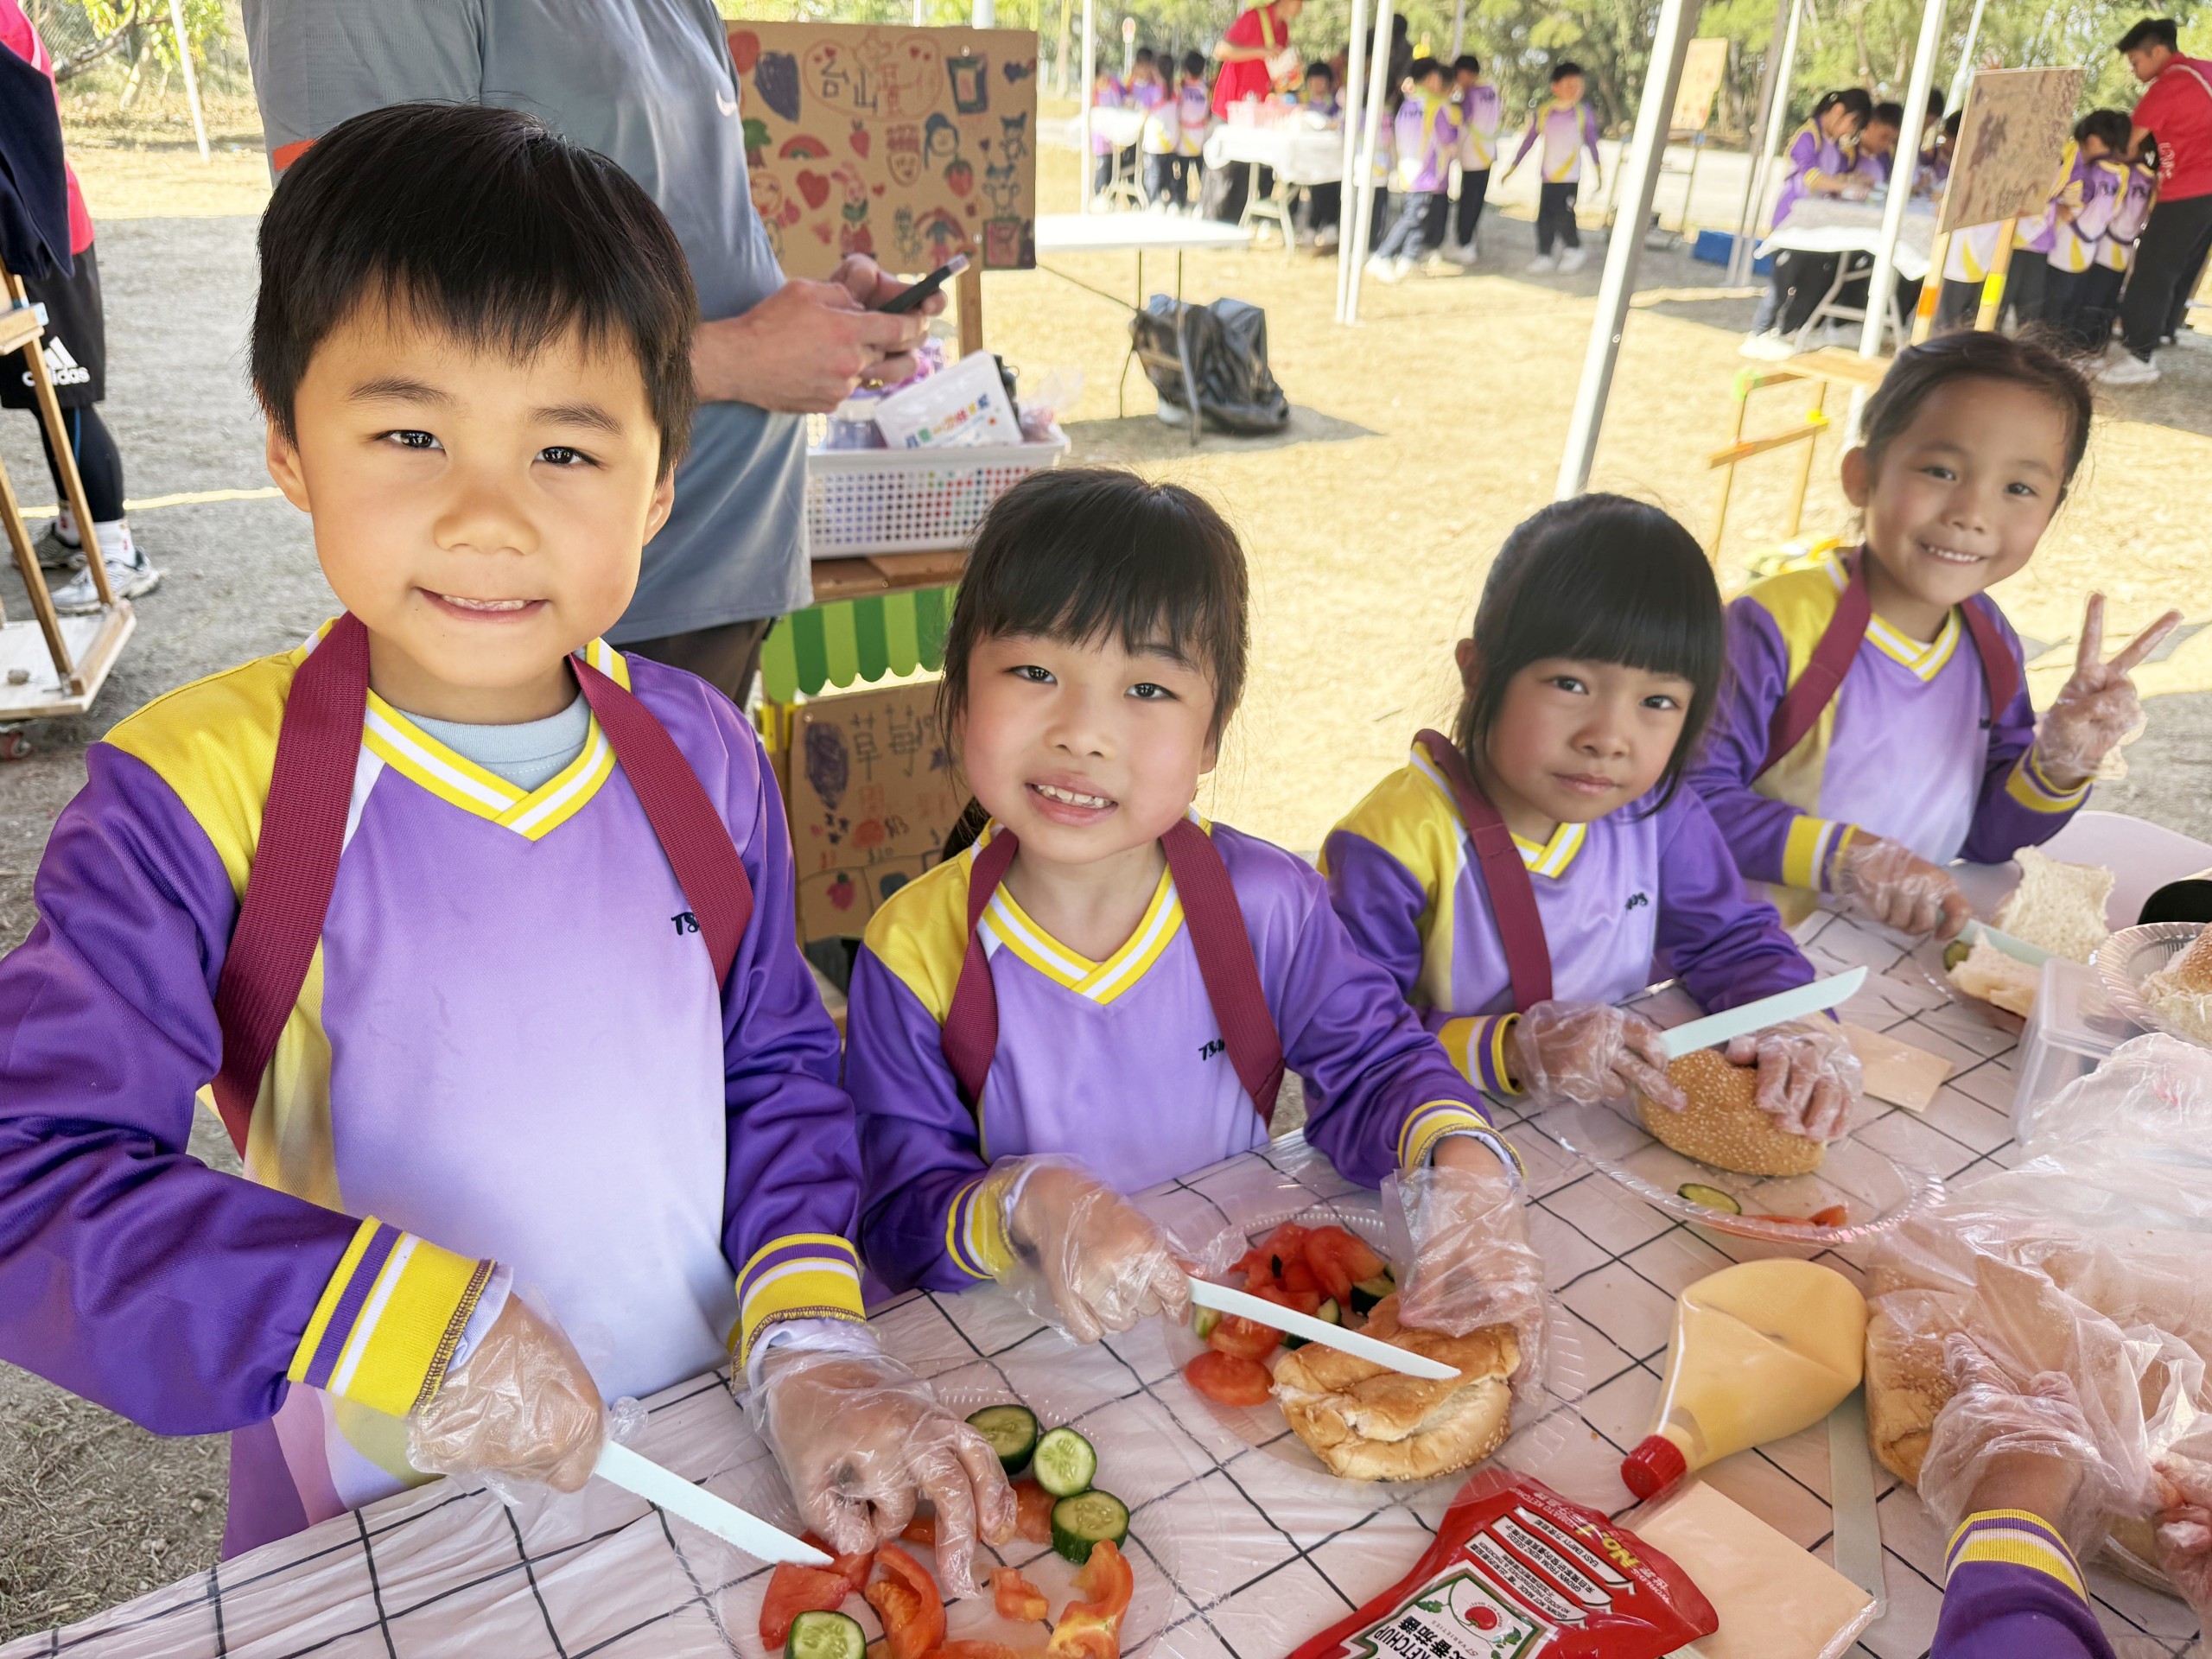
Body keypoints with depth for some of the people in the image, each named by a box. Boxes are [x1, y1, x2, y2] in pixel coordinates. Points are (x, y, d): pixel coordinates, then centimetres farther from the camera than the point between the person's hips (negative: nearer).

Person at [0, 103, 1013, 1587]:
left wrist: (808, 1344, -14)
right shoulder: (199, 795, -19)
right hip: (376, 1528, -1)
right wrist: (402, 1319, -30)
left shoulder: (705, 757, -10)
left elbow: (779, 1070, -3)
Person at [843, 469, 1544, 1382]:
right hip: (1018, 1353, -2)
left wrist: (1460, 1161, -21)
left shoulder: (1266, 903, -8)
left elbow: (1372, 1067, -1)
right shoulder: (917, 949, -13)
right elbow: (900, 1217, -11)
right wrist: (1028, 1208, -31)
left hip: (1252, 1309, 2)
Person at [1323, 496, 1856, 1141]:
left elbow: (1733, 939, 9)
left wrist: (1799, 1027, -10)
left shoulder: (1656, 813, -3)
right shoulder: (1395, 844, -21)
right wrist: (1508, 1050, -29)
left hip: (1622, 1132, 5)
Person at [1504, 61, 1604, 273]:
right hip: (1548, 176, 3)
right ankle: (1544, 255, 14)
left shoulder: (1584, 113, -2)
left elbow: (1591, 142, 5)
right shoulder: (1543, 113, 0)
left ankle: (1574, 250, 12)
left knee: (1563, 215, -9)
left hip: (1570, 176, -3)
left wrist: (1598, 167, 2)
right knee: (1545, 216, 3)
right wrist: (1513, 166, 8)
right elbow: (1528, 140, 7)